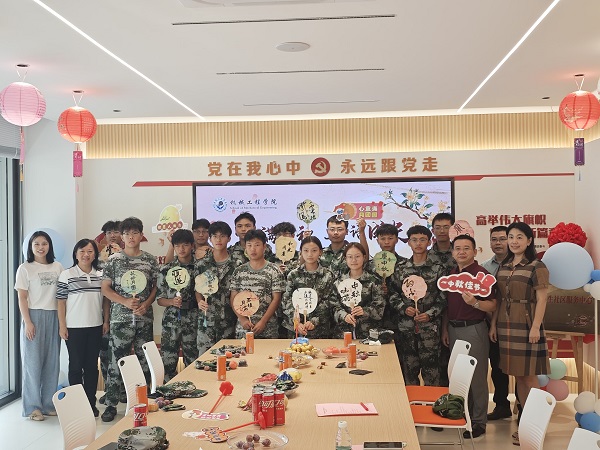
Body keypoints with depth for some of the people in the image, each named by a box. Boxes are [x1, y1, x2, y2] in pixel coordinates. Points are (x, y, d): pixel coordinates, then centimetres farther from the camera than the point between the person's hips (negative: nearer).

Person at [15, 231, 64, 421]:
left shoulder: (57, 267, 9)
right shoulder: (25, 268, -1)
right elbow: (22, 298, -4)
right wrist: (27, 322, -11)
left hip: (53, 317, 4)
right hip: (34, 316, -4)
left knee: (52, 362, 6)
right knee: (33, 361, 1)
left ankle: (48, 404, 17)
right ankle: (32, 407, 10)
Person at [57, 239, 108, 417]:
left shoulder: (100, 275, 6)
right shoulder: (67, 274, -3)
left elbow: (106, 300, 12)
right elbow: (61, 301, -4)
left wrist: (106, 321, 6)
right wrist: (62, 325, -8)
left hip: (95, 327, 3)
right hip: (74, 328, -3)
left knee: (92, 365, 10)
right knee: (76, 365, 5)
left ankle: (91, 403, 19)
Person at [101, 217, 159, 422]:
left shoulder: (150, 260, 5)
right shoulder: (114, 260, 1)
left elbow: (156, 287, 9)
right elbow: (105, 288, 0)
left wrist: (146, 304, -8)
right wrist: (125, 301, -13)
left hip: (144, 319, 2)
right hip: (120, 319, -2)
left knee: (144, 361, 8)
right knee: (117, 361, 0)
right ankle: (111, 404, 11)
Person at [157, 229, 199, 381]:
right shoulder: (166, 270, 3)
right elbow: (159, 299, 5)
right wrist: (172, 302, -13)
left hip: (193, 322, 0)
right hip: (171, 321, 0)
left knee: (193, 363, 4)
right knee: (168, 363, 1)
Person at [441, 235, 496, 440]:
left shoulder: (481, 274, -10)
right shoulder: (451, 274, 9)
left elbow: (492, 306, -13)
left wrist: (474, 302, -30)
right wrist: (445, 328, 11)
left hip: (473, 329, -6)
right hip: (453, 329, 6)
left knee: (477, 377, 1)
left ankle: (479, 421, 11)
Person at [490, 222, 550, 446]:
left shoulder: (537, 266, -6)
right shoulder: (503, 266, 12)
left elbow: (541, 299, -10)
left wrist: (535, 327, -17)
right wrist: (493, 324, 8)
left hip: (526, 325, -6)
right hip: (506, 325, 6)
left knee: (529, 376, -1)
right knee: (517, 375, 11)